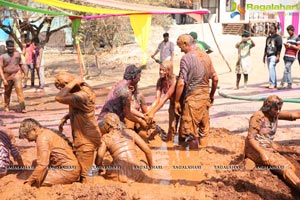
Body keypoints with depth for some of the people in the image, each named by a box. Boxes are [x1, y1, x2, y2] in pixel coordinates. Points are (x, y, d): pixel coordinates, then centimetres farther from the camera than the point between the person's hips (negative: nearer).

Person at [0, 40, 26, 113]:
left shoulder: (18, 54, 1)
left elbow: (21, 65, 13)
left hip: (17, 74, 0)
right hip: (7, 76, 0)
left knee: (19, 88, -18)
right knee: (7, 92, 13)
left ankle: (22, 107, -19)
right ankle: (6, 106, 35)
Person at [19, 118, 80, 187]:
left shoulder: (42, 138, -14)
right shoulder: (48, 132, 16)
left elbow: (42, 164, -20)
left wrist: (29, 182, -13)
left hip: (68, 171, -10)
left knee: (35, 183, -16)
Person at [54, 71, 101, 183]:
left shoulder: (81, 96, -28)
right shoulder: (82, 90, 3)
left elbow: (59, 98, -40)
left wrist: (73, 82, -30)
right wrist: (65, 118, 3)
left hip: (86, 140, -10)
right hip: (82, 138, 10)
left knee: (83, 175, 0)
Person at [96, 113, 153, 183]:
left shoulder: (105, 138, 9)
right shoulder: (131, 133, 17)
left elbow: (98, 162, 1)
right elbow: (147, 151, 14)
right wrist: (151, 167, 29)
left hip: (120, 174, -1)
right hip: (137, 174, 2)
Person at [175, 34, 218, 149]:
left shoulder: (186, 58, -13)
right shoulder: (206, 56, 7)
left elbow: (181, 83, -18)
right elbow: (215, 79, 11)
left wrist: (176, 101, -9)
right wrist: (212, 95, 24)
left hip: (192, 98, -7)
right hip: (205, 97, 7)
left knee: (190, 132, 5)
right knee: (203, 128, 16)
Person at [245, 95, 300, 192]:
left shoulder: (276, 114, 5)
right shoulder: (258, 117, -16)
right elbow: (250, 138, -19)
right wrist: (262, 153, -29)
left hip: (269, 148, 9)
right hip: (255, 150, -9)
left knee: (290, 167, -14)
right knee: (282, 166, -27)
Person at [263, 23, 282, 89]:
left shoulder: (278, 37, -2)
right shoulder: (268, 37, 20)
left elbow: (279, 47, -10)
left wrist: (278, 56, -17)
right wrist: (264, 56, 20)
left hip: (274, 56, -8)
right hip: (268, 56, 8)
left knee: (271, 68, -21)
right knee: (271, 69, 9)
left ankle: (272, 83, -24)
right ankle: (275, 84, 15)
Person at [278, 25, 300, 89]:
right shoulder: (288, 38, 20)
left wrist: (291, 45, -13)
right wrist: (285, 45, 4)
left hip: (291, 57, -7)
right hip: (286, 56, 7)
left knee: (286, 70, -12)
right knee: (288, 71, 7)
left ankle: (282, 84, -13)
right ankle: (289, 84, 10)